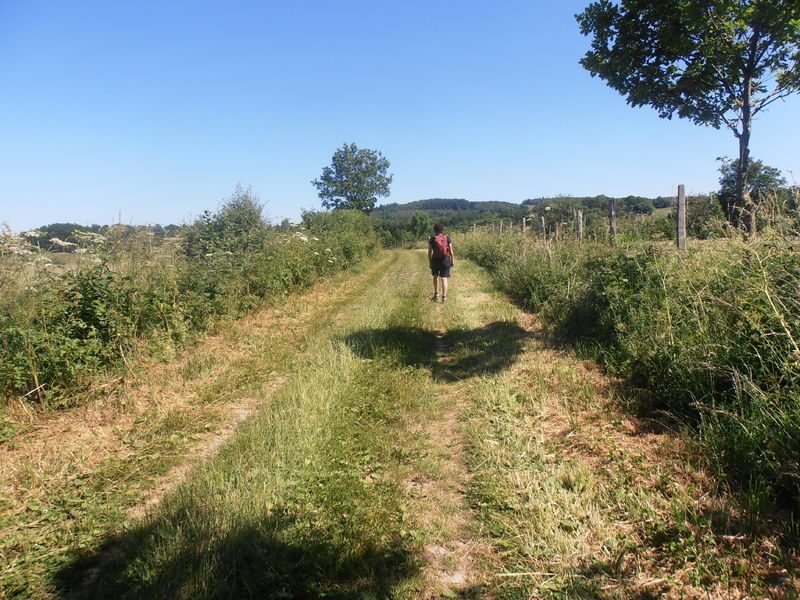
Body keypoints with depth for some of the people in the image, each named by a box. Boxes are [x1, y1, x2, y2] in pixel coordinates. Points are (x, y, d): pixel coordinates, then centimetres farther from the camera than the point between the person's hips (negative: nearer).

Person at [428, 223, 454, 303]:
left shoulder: (432, 239, -4)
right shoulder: (447, 238, -3)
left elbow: (429, 252, -3)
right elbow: (451, 251, -2)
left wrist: (430, 263, 5)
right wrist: (453, 260, 9)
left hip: (435, 260, 0)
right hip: (445, 260, 0)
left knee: (435, 276, 23)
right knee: (444, 279, 3)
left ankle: (436, 294, 19)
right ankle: (444, 297, -1)